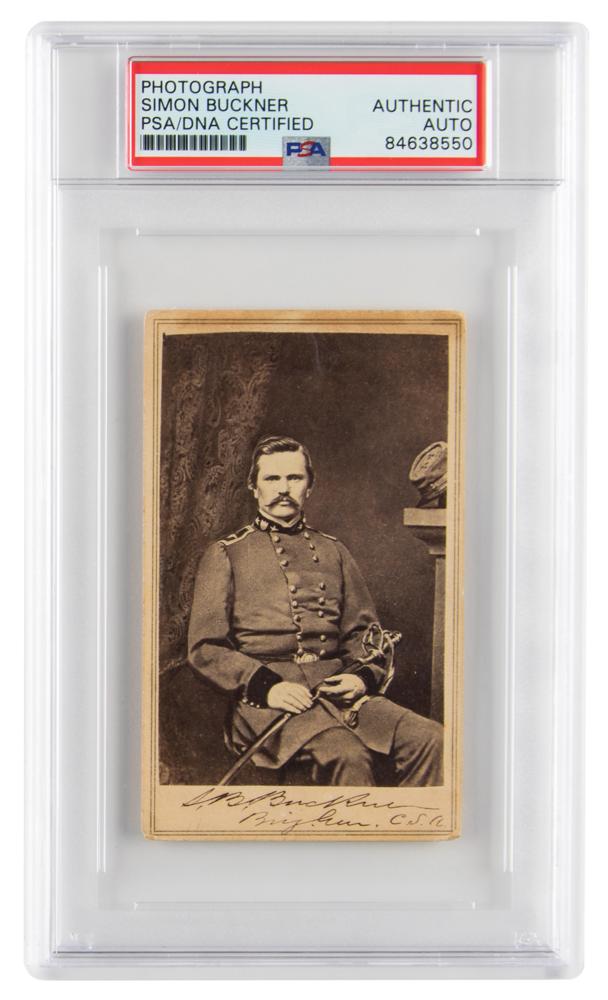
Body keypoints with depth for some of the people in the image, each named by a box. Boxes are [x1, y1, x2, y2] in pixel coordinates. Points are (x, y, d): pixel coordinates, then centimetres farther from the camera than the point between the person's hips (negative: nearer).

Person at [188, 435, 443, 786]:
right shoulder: (225, 555, 9)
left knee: (430, 739, -20)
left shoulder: (334, 551, 22)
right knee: (347, 754, -33)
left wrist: (364, 676, -2)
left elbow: (365, 632, 21)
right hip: (269, 697, -4)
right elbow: (205, 648, 2)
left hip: (337, 687, 4)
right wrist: (266, 687, -13)